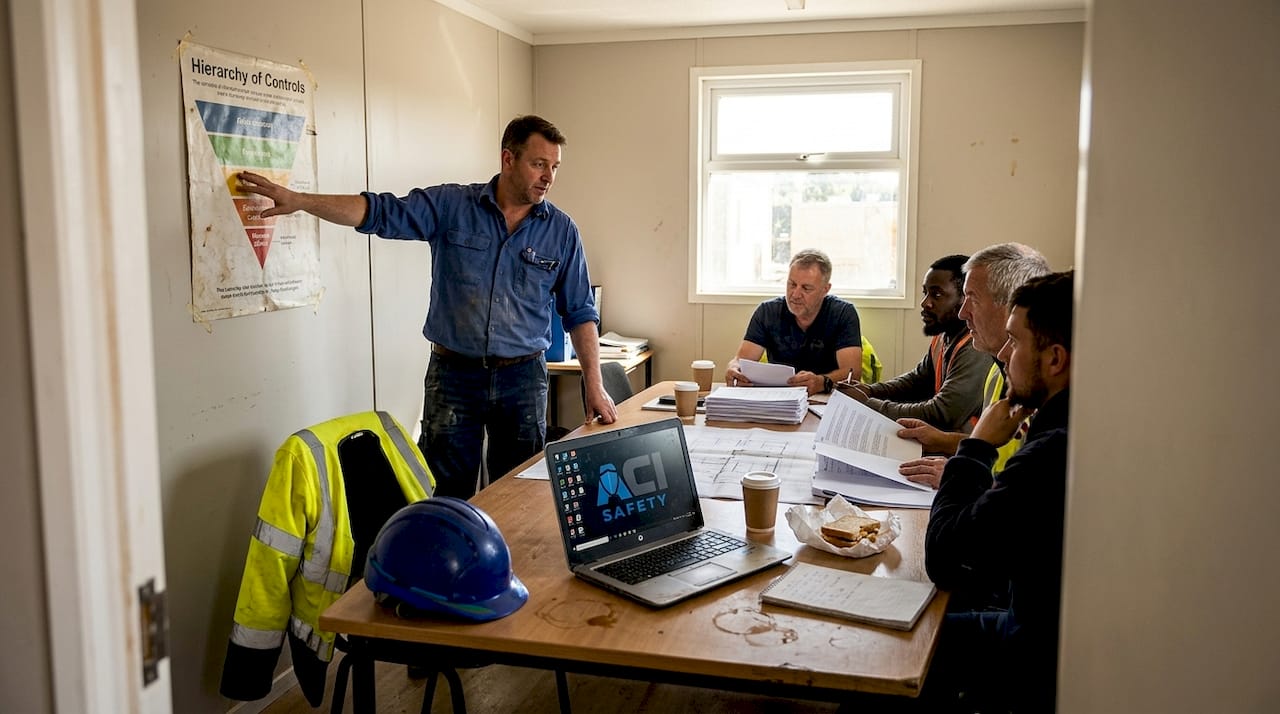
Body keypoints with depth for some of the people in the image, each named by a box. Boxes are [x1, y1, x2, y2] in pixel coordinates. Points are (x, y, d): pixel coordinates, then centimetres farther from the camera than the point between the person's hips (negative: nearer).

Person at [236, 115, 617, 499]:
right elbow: (379, 212, -10)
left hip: (523, 379, 1)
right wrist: (297, 200, -22)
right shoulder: (452, 206, -3)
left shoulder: (562, 230, 0)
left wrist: (594, 384, -2)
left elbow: (580, 313, 4)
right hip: (453, 375, -1)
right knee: (447, 498, 8)